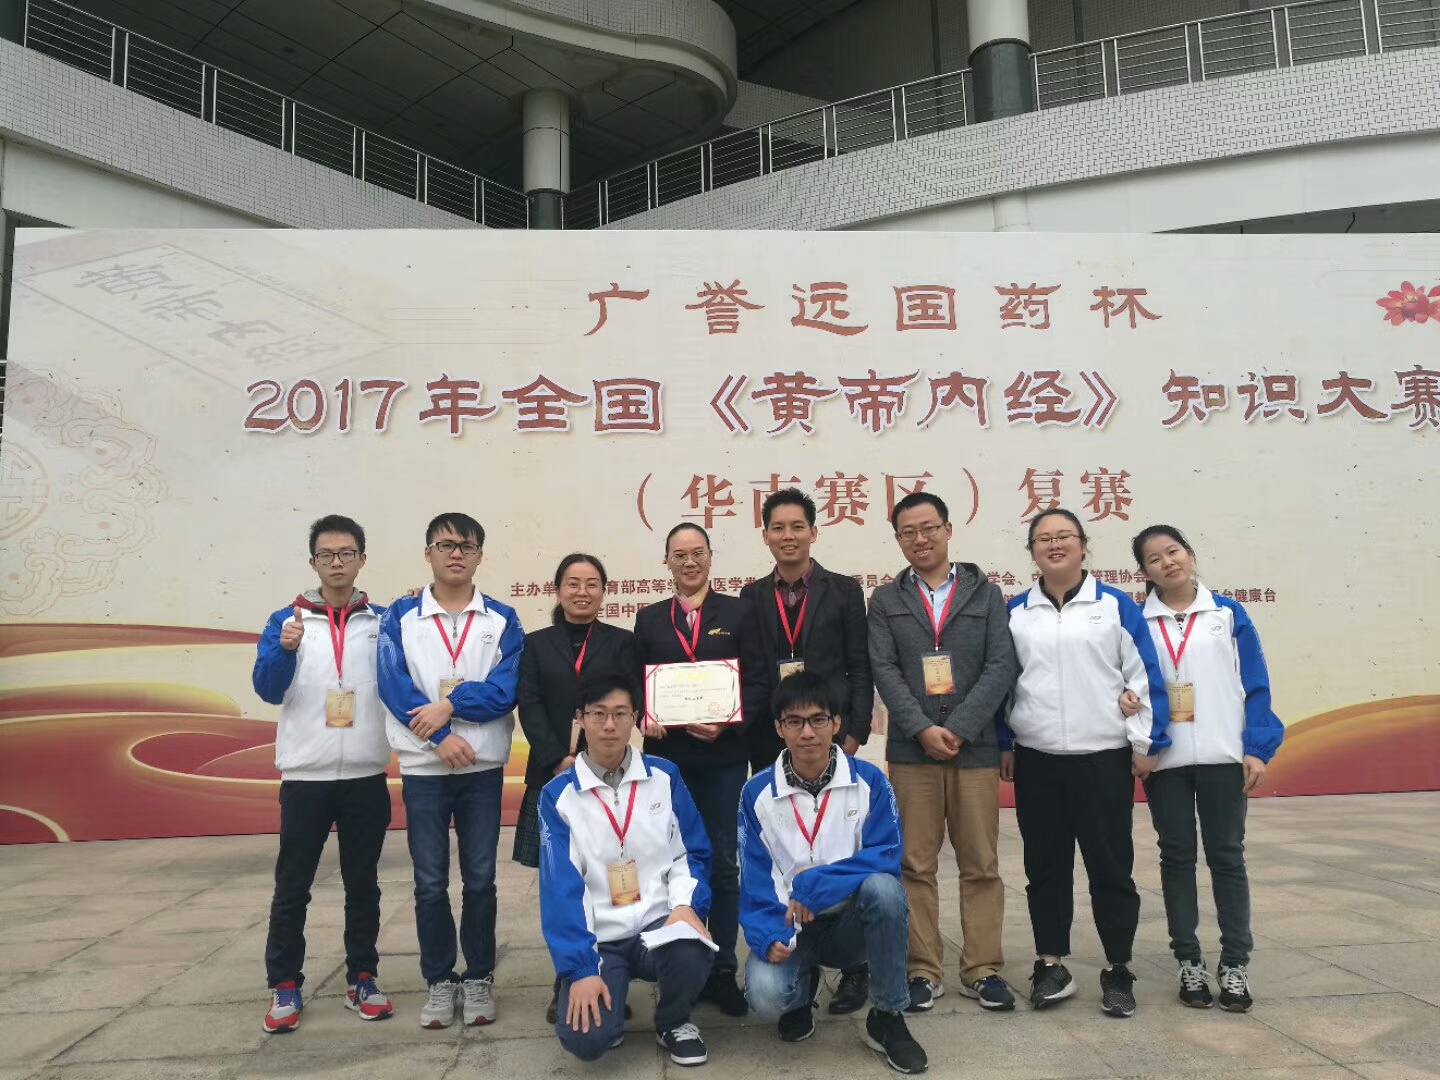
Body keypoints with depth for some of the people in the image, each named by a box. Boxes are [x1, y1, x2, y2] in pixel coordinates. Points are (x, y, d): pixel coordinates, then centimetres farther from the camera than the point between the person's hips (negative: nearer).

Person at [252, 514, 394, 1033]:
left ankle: (362, 979, 22)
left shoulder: (382, 621, 3)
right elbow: (268, 689, -7)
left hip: (365, 776, 1)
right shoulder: (286, 619, 2)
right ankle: (284, 985, 18)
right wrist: (285, 649, -27)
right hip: (305, 776, -1)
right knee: (292, 886, 5)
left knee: (363, 882, 10)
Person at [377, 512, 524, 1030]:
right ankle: (440, 982, 22)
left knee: (480, 879, 8)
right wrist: (439, 736, -17)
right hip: (423, 768, 0)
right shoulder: (400, 617, 2)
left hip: (484, 768, 0)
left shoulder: (502, 619, 2)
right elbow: (394, 685, -8)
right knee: (430, 883, 7)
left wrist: (449, 705, -18)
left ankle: (479, 979, 22)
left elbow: (507, 689, -8)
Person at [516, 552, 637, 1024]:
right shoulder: (536, 644, 12)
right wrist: (560, 760, -12)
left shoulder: (622, 642, 10)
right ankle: (566, 981, 13)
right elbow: (529, 707, 1)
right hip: (552, 774, 1)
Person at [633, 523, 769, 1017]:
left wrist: (728, 722, -15)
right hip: (666, 757, 1)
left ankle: (722, 971, 16)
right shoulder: (649, 618, 10)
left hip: (724, 756, -1)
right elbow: (635, 683, 9)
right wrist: (644, 717, -10)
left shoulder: (738, 612, 5)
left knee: (722, 863, 5)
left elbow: (758, 682, 0)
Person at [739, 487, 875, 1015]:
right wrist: (747, 737, 1)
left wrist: (855, 734, -7)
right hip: (770, 740, 2)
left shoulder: (844, 590, 4)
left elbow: (860, 668, 1)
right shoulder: (752, 596, 8)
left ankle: (852, 965, 11)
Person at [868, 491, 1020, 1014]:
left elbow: (1001, 667, -2)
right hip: (911, 750, 0)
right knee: (915, 866, 4)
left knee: (981, 864, 6)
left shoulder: (986, 594, 8)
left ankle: (982, 969, 17)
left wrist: (957, 728, -12)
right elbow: (884, 671, -1)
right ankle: (922, 970, 13)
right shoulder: (885, 600, 8)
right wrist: (922, 729, -14)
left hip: (975, 748, 0)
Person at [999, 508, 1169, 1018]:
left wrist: (1145, 742, -4)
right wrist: (1003, 743, 9)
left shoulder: (1116, 605, 1)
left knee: (1110, 866, 4)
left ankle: (1118, 971, 18)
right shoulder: (1015, 612, 7)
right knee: (1044, 866, 9)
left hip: (1105, 759, -2)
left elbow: (1144, 676, 0)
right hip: (1035, 761, 2)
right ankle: (1051, 965, 22)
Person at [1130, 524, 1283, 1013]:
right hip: (1164, 758, 0)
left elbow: (1255, 684, 2)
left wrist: (1257, 748, -6)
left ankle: (1235, 963, 17)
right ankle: (1189, 961, 18)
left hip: (1223, 755, 0)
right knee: (1177, 856, 8)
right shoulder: (1136, 621, 2)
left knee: (1226, 855, 7)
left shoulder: (1228, 613, 3)